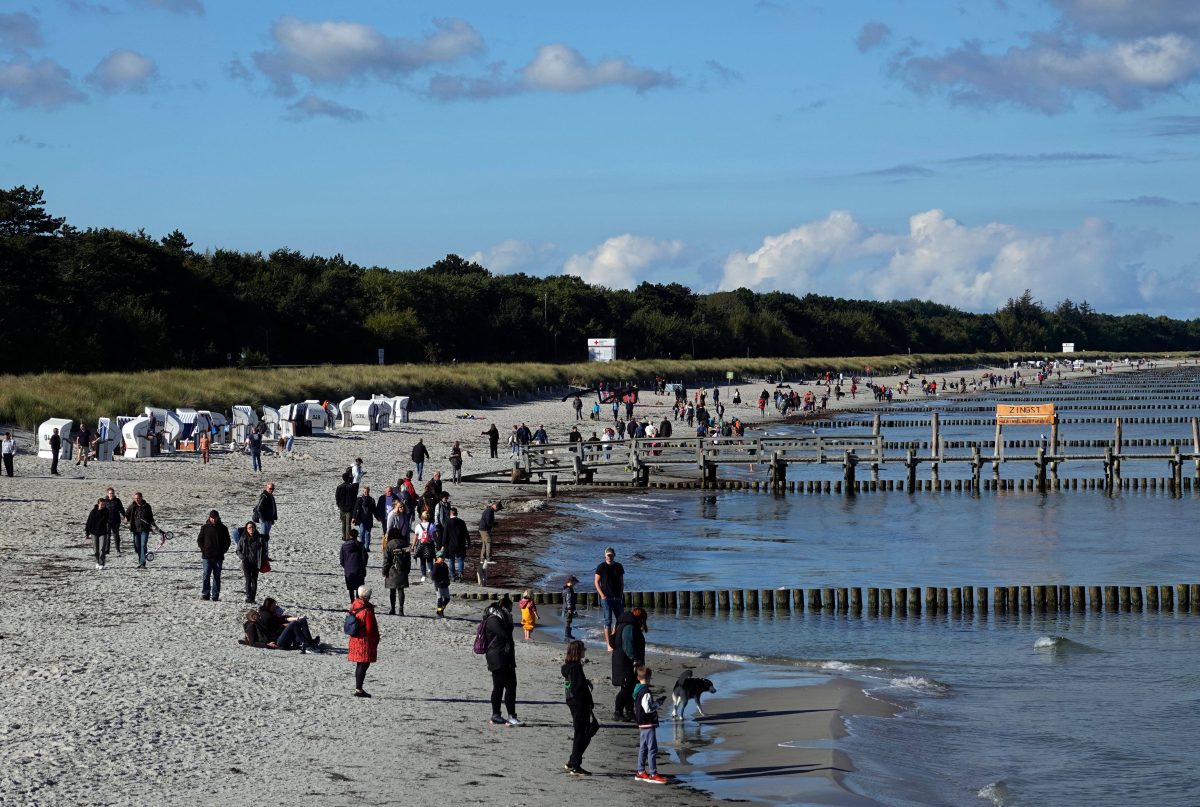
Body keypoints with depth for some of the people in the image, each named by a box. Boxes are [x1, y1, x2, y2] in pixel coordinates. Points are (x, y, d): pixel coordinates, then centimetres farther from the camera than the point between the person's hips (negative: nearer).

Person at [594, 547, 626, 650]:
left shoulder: (619, 567, 9)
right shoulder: (601, 567, -2)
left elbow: (621, 582, 13)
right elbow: (596, 582, -2)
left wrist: (621, 594, 1)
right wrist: (602, 595, -10)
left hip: (617, 598, 4)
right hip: (606, 598, -4)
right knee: (608, 621, -4)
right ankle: (609, 644, -3)